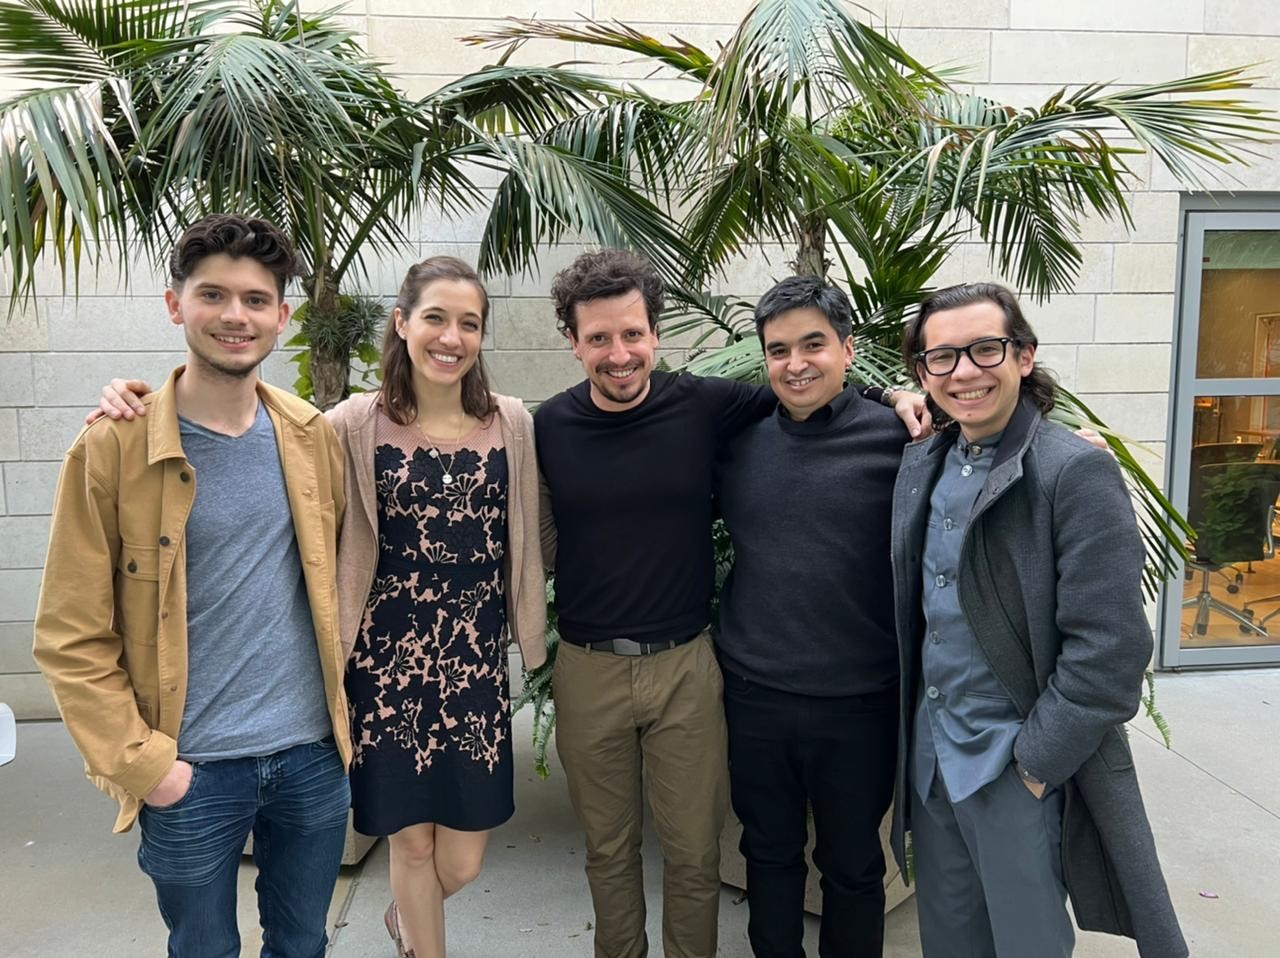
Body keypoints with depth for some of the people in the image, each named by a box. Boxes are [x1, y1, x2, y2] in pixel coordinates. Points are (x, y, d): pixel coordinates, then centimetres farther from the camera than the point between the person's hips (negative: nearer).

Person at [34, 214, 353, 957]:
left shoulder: (314, 437, 0)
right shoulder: (112, 447, -11)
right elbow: (72, 636, -7)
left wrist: (344, 709, 6)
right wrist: (140, 758, -11)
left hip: (314, 756, 3)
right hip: (190, 771, -3)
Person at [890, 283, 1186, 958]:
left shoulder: (1077, 472, -16)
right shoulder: (920, 466, 4)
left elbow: (1110, 648, -19)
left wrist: (1037, 760, -15)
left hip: (1021, 768, -6)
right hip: (929, 756, 6)